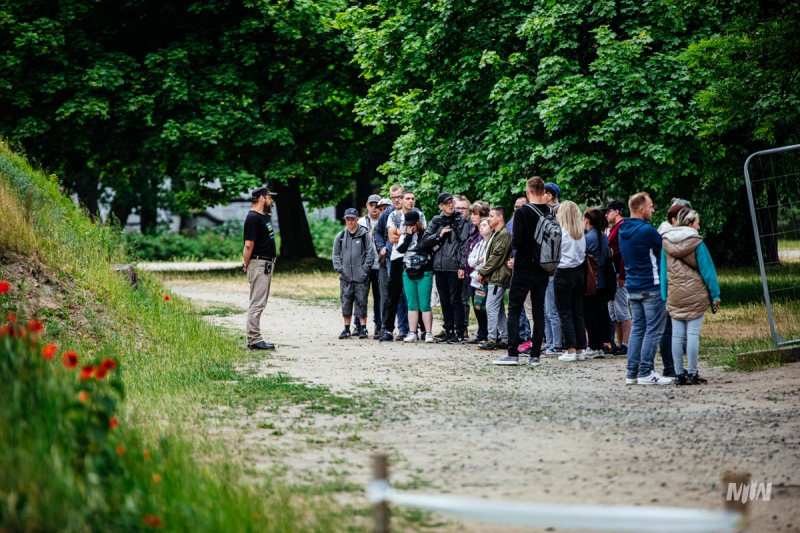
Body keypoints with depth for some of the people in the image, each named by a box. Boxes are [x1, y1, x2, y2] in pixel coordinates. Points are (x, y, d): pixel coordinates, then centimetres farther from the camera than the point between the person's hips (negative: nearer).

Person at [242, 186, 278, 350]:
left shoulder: (264, 216, 15)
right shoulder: (253, 218, -16)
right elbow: (249, 245, -19)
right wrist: (246, 264, -9)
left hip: (267, 265, 10)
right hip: (258, 264, -10)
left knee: (260, 303, 12)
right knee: (257, 303, -9)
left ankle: (255, 338, 16)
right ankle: (254, 340, -9)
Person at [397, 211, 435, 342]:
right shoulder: (405, 235, 11)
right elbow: (400, 249, -4)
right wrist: (409, 235, -7)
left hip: (424, 274, -5)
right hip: (408, 274, 5)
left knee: (425, 305, -5)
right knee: (412, 305, 7)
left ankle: (428, 333, -3)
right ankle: (412, 333, 9)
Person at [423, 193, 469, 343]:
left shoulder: (461, 222, 0)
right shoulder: (436, 221, 12)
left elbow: (464, 245, -6)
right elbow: (426, 240, 9)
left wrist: (462, 266, -12)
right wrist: (439, 234, -8)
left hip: (454, 267, -5)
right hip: (439, 267, 5)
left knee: (455, 301, -4)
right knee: (445, 301, 9)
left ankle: (458, 333, -3)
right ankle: (448, 331, 16)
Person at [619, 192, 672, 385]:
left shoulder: (624, 231, 10)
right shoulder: (646, 230, -16)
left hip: (633, 288, 8)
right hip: (651, 288, -8)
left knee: (637, 329, 11)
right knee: (653, 331, -3)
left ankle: (632, 373, 10)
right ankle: (645, 373, -5)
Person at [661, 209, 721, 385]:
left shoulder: (666, 244, 5)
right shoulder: (696, 243, -7)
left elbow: (663, 271, 8)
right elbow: (707, 270, -6)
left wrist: (664, 297, 11)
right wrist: (715, 294, -1)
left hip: (674, 297, 4)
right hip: (695, 295, -4)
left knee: (677, 334, 4)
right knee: (693, 334, -3)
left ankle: (680, 374, 5)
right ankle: (692, 374, -4)